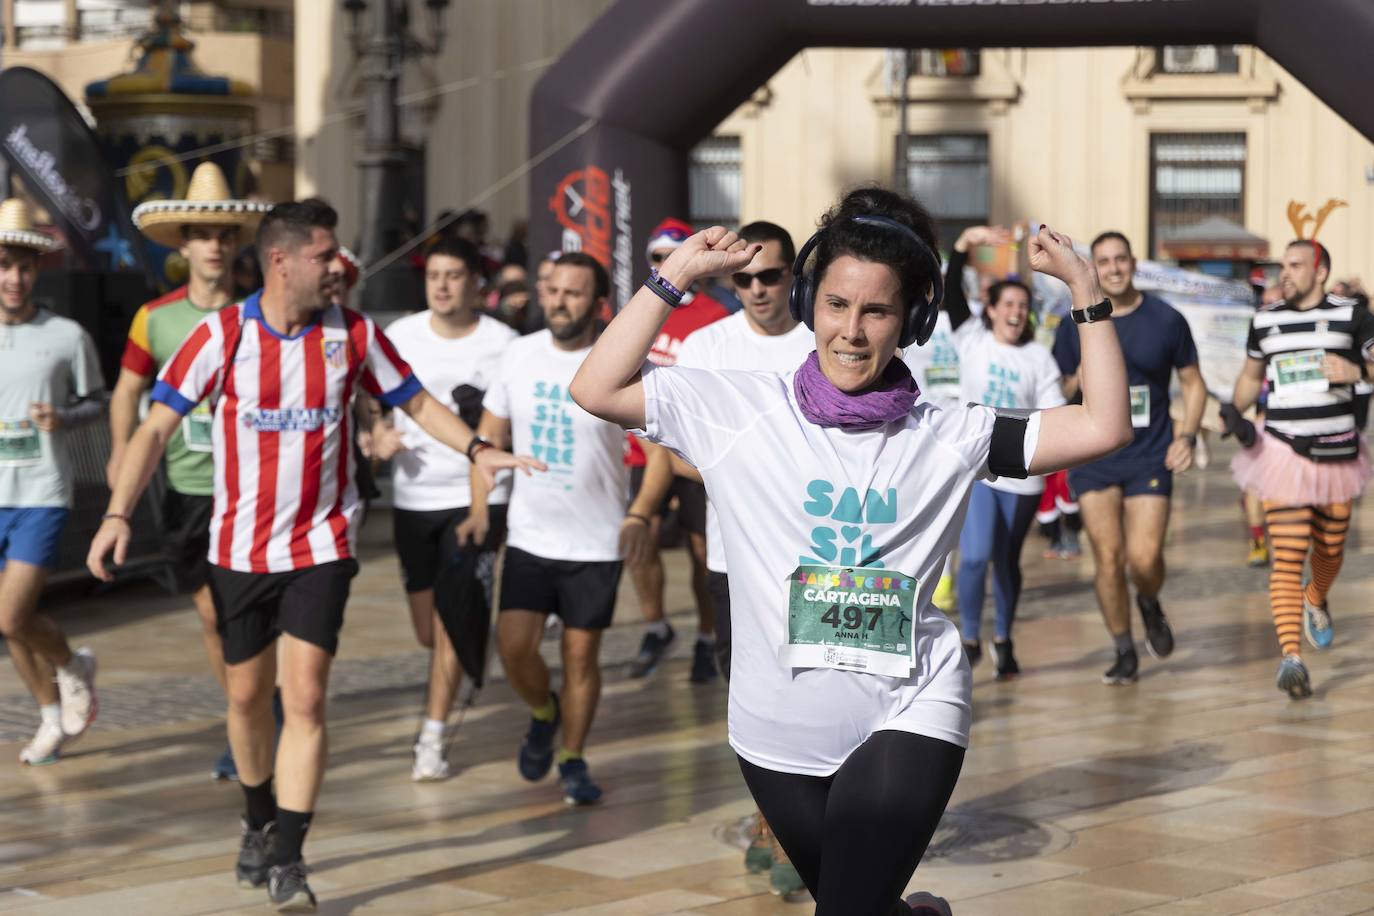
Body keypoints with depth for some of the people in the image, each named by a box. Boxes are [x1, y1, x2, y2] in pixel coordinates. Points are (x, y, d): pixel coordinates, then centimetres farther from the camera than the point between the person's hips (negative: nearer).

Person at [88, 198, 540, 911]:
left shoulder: (353, 334, -3)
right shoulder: (221, 336, -9)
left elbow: (417, 402, 8)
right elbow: (157, 427, -8)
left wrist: (477, 449, -7)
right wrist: (118, 514, -19)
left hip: (320, 546, 0)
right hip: (239, 549, 0)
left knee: (305, 698, -11)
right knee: (248, 697, 12)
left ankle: (288, 859, -6)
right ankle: (259, 825, 36)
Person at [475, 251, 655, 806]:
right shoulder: (521, 354, 1)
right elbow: (490, 434, 11)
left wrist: (640, 513, -19)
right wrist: (478, 511, 3)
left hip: (597, 541, -2)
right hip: (529, 535, 2)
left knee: (581, 654, 3)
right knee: (513, 645, -7)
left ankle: (573, 761, 22)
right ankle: (543, 713, 25)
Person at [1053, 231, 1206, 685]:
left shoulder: (1166, 320, 0)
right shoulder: (1074, 327, 2)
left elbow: (1193, 382, 9)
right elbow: (1058, 393, 10)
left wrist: (1187, 436, -4)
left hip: (1150, 456, -1)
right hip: (1094, 457, 1)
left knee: (1145, 558, -11)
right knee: (1108, 558, -2)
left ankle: (1149, 605, 25)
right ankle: (1124, 654, 15)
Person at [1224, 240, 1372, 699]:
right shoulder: (1265, 320, 7)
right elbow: (1250, 376, 21)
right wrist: (1233, 412, 3)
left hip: (1337, 457, 1)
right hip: (1285, 456, -1)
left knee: (1329, 552, 17)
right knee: (1288, 558, -14)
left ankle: (1315, 599, 52)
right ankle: (1291, 657, -22)